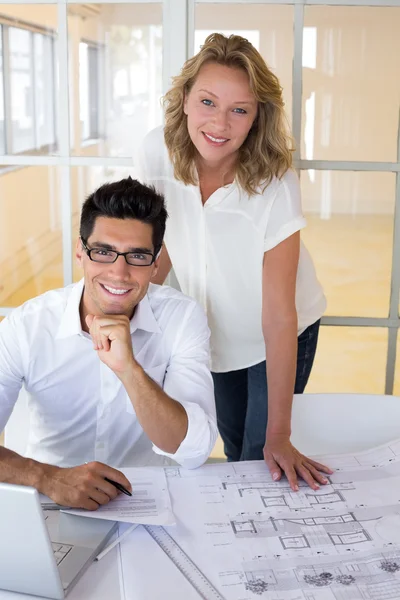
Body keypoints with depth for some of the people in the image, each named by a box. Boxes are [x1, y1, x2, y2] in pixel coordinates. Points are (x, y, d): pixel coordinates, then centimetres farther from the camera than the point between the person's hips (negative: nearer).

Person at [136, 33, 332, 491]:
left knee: (260, 460, 3)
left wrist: (279, 436, -28)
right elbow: (160, 242, -4)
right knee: (233, 449, 22)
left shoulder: (274, 183, -32)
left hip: (279, 338, -3)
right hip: (212, 331, 4)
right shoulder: (157, 153, -22)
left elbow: (279, 315, -30)